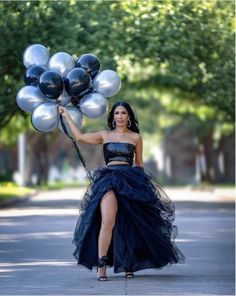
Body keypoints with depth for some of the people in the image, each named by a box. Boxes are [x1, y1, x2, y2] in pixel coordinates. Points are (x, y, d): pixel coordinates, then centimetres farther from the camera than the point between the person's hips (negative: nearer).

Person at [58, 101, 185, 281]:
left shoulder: (136, 137, 13)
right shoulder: (105, 135, 15)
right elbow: (79, 137, 18)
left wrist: (141, 183, 14)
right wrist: (67, 117, 21)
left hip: (130, 181, 1)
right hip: (109, 180, -1)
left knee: (128, 224, 2)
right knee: (108, 222, -19)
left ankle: (128, 265, 14)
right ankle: (101, 266, -19)